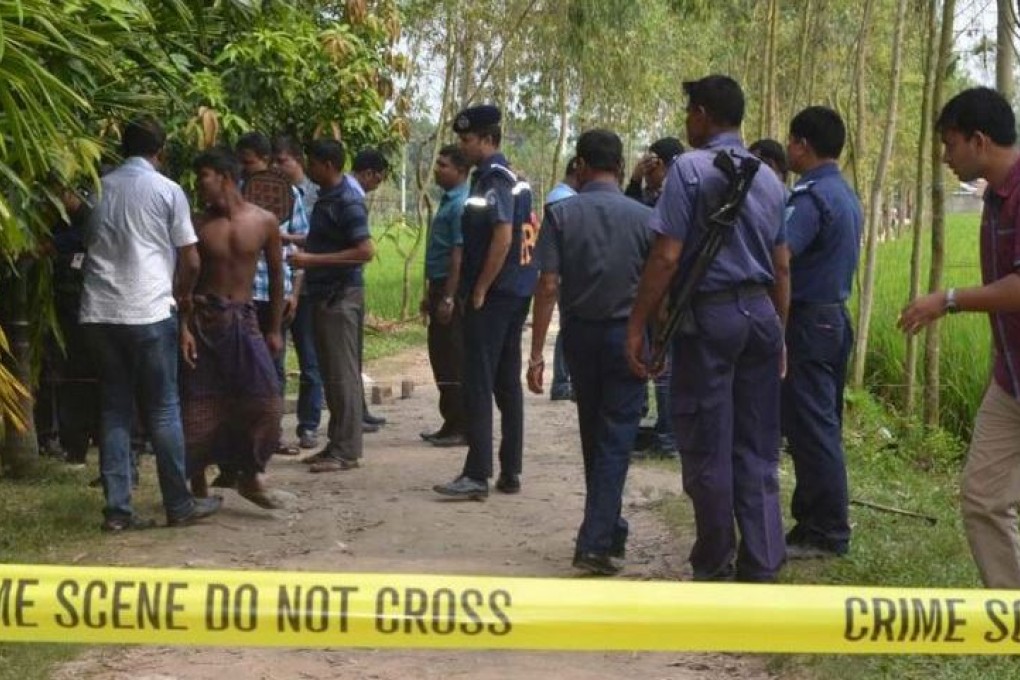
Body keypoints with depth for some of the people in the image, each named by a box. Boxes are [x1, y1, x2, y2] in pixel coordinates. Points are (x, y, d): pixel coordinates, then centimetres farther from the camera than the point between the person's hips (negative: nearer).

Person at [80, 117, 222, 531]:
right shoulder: (167, 191, -1)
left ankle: (117, 509, 6)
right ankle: (179, 505, 10)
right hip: (148, 311, -4)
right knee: (163, 409, 4)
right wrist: (183, 295, 18)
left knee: (113, 409, 8)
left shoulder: (99, 188, 11)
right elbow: (191, 260, -1)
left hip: (98, 311, 4)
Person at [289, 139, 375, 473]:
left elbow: (365, 251, -22)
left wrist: (313, 259, -21)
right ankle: (337, 443, 19)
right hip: (324, 294, 10)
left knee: (342, 374, -6)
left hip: (341, 295, -10)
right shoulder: (327, 196, 13)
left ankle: (347, 451, -2)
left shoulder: (347, 201, -16)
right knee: (330, 373, 12)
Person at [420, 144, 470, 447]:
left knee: (453, 362, -5)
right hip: (440, 286, 10)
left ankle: (461, 428, 0)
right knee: (441, 357, 14)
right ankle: (451, 425, 21)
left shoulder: (460, 205, -15)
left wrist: (448, 298, -23)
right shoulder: (448, 201, 16)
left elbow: (459, 255, -20)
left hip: (453, 290, -10)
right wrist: (431, 294, 22)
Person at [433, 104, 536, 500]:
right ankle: (511, 473, 14)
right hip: (516, 292, 10)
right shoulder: (509, 178, 16)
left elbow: (503, 237, -22)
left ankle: (477, 476, -7)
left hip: (493, 294, -10)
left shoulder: (492, 179, -13)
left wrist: (479, 290, -17)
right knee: (508, 382, 11)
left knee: (478, 385, -7)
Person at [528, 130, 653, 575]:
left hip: (580, 334, 2)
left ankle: (609, 530, 29)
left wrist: (536, 353, -8)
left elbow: (548, 287, -10)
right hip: (627, 334, -2)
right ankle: (596, 542, -9)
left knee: (594, 435, 18)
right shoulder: (643, 217, -5)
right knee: (615, 439, 0)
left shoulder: (561, 214, -5)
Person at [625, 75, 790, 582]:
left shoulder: (690, 169, -6)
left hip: (709, 314, -6)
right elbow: (782, 266, 16)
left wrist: (637, 325, -8)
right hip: (761, 314, 6)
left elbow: (666, 257, -12)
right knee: (757, 451, 8)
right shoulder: (768, 179, 14)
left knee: (707, 449, 3)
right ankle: (760, 568, 9)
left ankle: (714, 568, 11)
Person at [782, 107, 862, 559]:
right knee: (822, 426, 14)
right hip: (834, 316, 10)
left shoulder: (811, 196, -17)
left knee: (809, 429, -4)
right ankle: (818, 520, 21)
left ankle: (825, 534, 1)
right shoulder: (845, 194, 14)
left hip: (808, 321, -10)